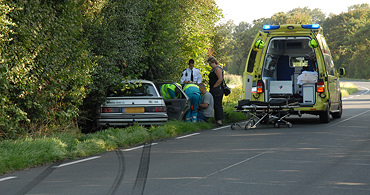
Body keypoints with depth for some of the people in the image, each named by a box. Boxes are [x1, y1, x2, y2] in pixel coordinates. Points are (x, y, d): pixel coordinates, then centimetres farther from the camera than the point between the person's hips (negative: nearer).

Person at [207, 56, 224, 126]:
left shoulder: (218, 69, -12)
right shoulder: (213, 69, 19)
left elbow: (220, 79, -20)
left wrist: (214, 86, -15)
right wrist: (211, 88, 17)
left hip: (218, 90, -10)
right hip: (214, 90, 10)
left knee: (218, 105, -11)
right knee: (215, 105, 10)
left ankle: (219, 120, -13)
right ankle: (216, 120, 12)